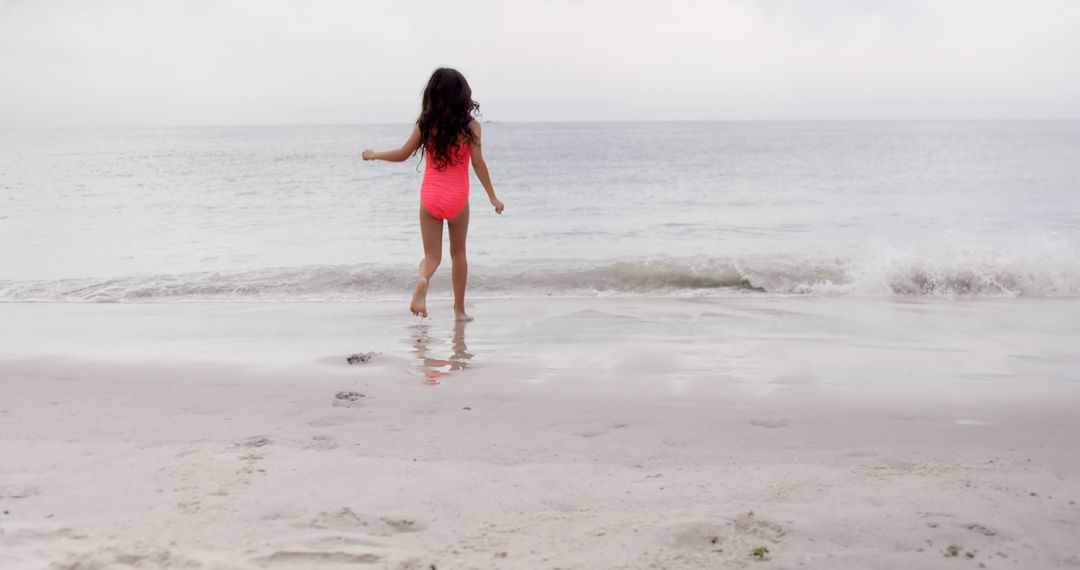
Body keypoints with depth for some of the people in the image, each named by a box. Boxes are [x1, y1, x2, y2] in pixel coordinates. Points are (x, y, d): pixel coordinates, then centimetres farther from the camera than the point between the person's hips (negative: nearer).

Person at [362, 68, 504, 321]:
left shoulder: (425, 124, -2)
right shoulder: (470, 125, -7)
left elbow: (403, 154, 3)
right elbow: (478, 163, -10)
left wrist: (374, 155, 21)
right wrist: (492, 197, -3)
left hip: (430, 197, 1)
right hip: (458, 198, -1)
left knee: (432, 255, 8)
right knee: (458, 253, 17)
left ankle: (422, 280, -28)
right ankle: (459, 309, 20)